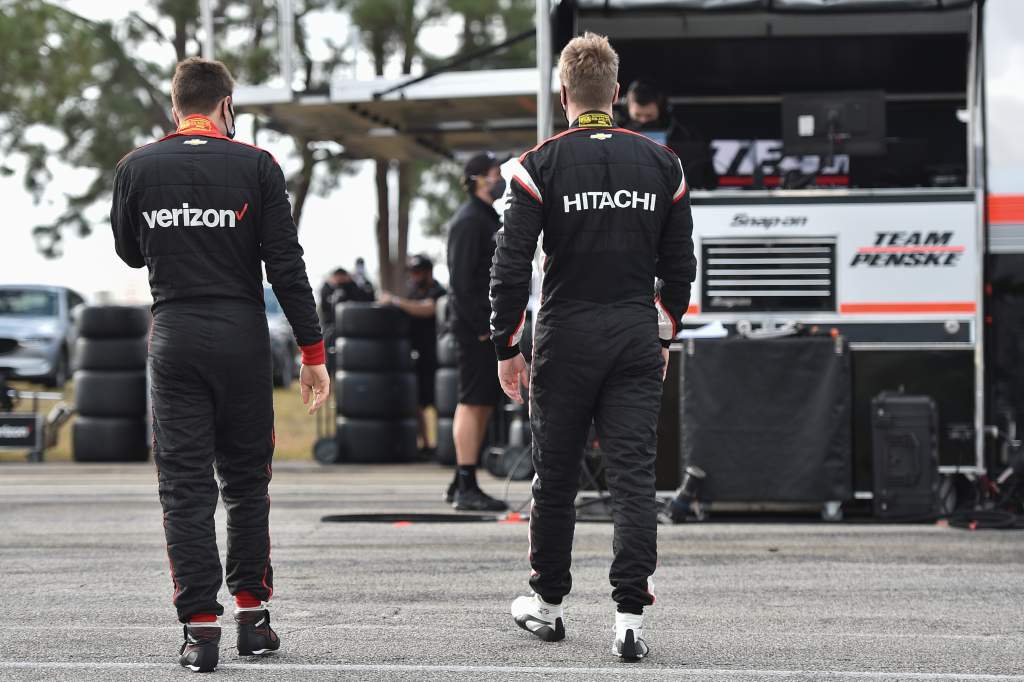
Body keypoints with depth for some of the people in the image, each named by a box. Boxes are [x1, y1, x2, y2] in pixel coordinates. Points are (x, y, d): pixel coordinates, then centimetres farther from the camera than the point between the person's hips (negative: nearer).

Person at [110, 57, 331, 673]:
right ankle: (252, 615, 16)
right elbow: (286, 265, -6)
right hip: (242, 335, 0)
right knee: (246, 481, 12)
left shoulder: (137, 167, 1)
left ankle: (201, 624, -2)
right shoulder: (255, 165, -4)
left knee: (184, 485, 3)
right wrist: (313, 351, -2)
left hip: (173, 338, 1)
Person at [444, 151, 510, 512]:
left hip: (488, 324, 10)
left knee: (482, 402, 11)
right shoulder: (469, 221, -11)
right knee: (473, 402, -10)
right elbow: (461, 279, -18)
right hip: (475, 324, -10)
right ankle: (466, 488, -10)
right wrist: (479, 326, -20)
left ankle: (461, 485, 17)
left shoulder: (489, 218, 21)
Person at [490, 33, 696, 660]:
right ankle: (630, 619, -9)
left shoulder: (540, 164, -5)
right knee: (635, 478, -1)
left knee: (556, 478, 11)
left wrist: (507, 348, 1)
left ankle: (548, 605, 24)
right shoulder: (661, 163, 4)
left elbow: (512, 266, -8)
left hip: (566, 339, -2)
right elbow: (680, 265, 10)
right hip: (637, 338, 2)